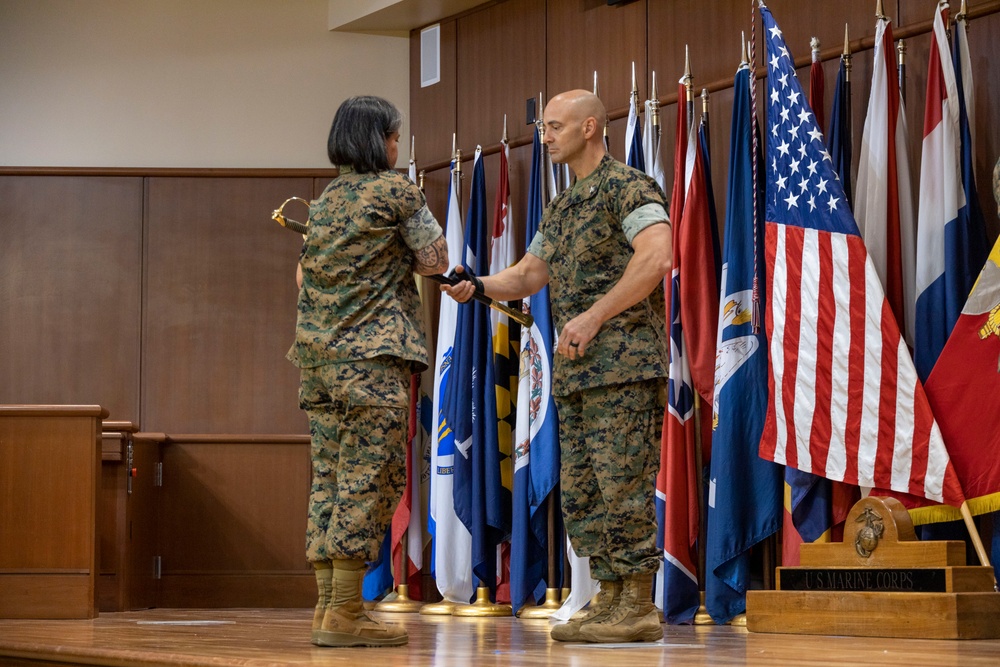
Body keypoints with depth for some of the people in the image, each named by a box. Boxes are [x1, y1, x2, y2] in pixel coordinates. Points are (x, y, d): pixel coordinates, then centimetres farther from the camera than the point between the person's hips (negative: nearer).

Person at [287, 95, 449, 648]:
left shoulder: (324, 202, 17)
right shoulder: (397, 190, -3)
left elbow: (303, 275, 22)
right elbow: (435, 260, 1)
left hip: (316, 353, 8)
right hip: (372, 353, -7)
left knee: (329, 479, 8)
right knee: (369, 478, -7)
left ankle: (327, 605, 8)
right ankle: (344, 611, -10)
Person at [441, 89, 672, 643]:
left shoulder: (628, 187, -6)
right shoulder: (560, 209, 22)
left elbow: (656, 258, -20)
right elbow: (528, 276, 25)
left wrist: (593, 317, -21)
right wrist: (477, 286, 5)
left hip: (624, 360, -9)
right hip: (575, 370, 9)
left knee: (621, 483, -10)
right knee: (580, 489, 8)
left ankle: (639, 608, -6)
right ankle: (610, 601, 13)